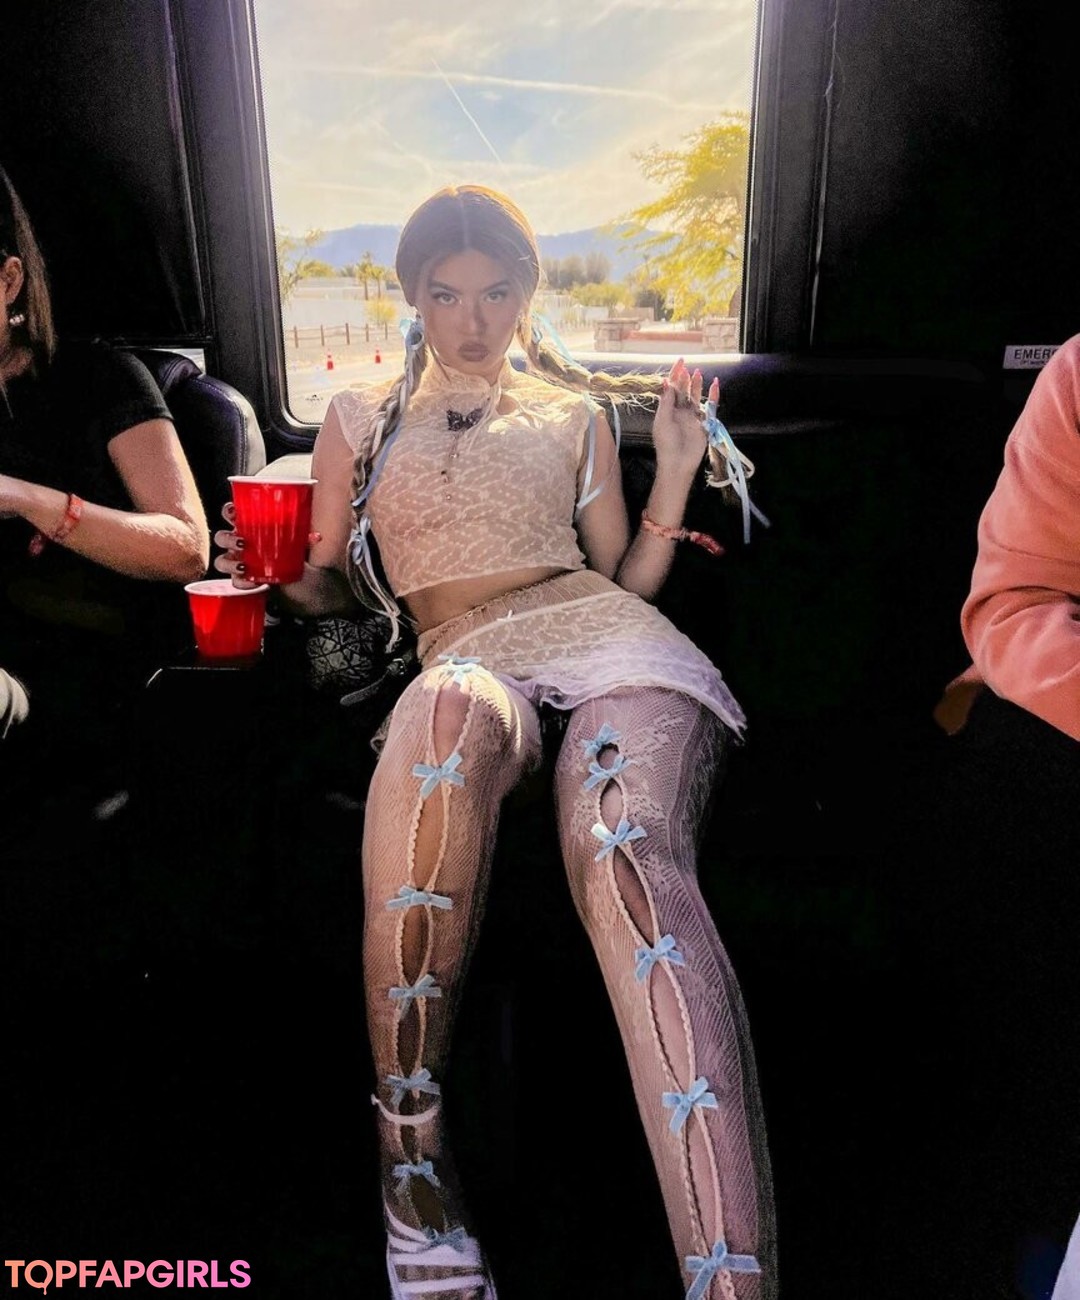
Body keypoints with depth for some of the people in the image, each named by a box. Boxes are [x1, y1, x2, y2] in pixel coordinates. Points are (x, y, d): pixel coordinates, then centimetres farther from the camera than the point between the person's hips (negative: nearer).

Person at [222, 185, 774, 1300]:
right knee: (448, 710, -41)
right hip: (470, 661, -1)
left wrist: (675, 475, 11)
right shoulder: (359, 420, 25)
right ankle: (410, 1152, -25)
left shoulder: (574, 414, 25)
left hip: (609, 637, 2)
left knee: (628, 849, -35)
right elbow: (332, 587, 25)